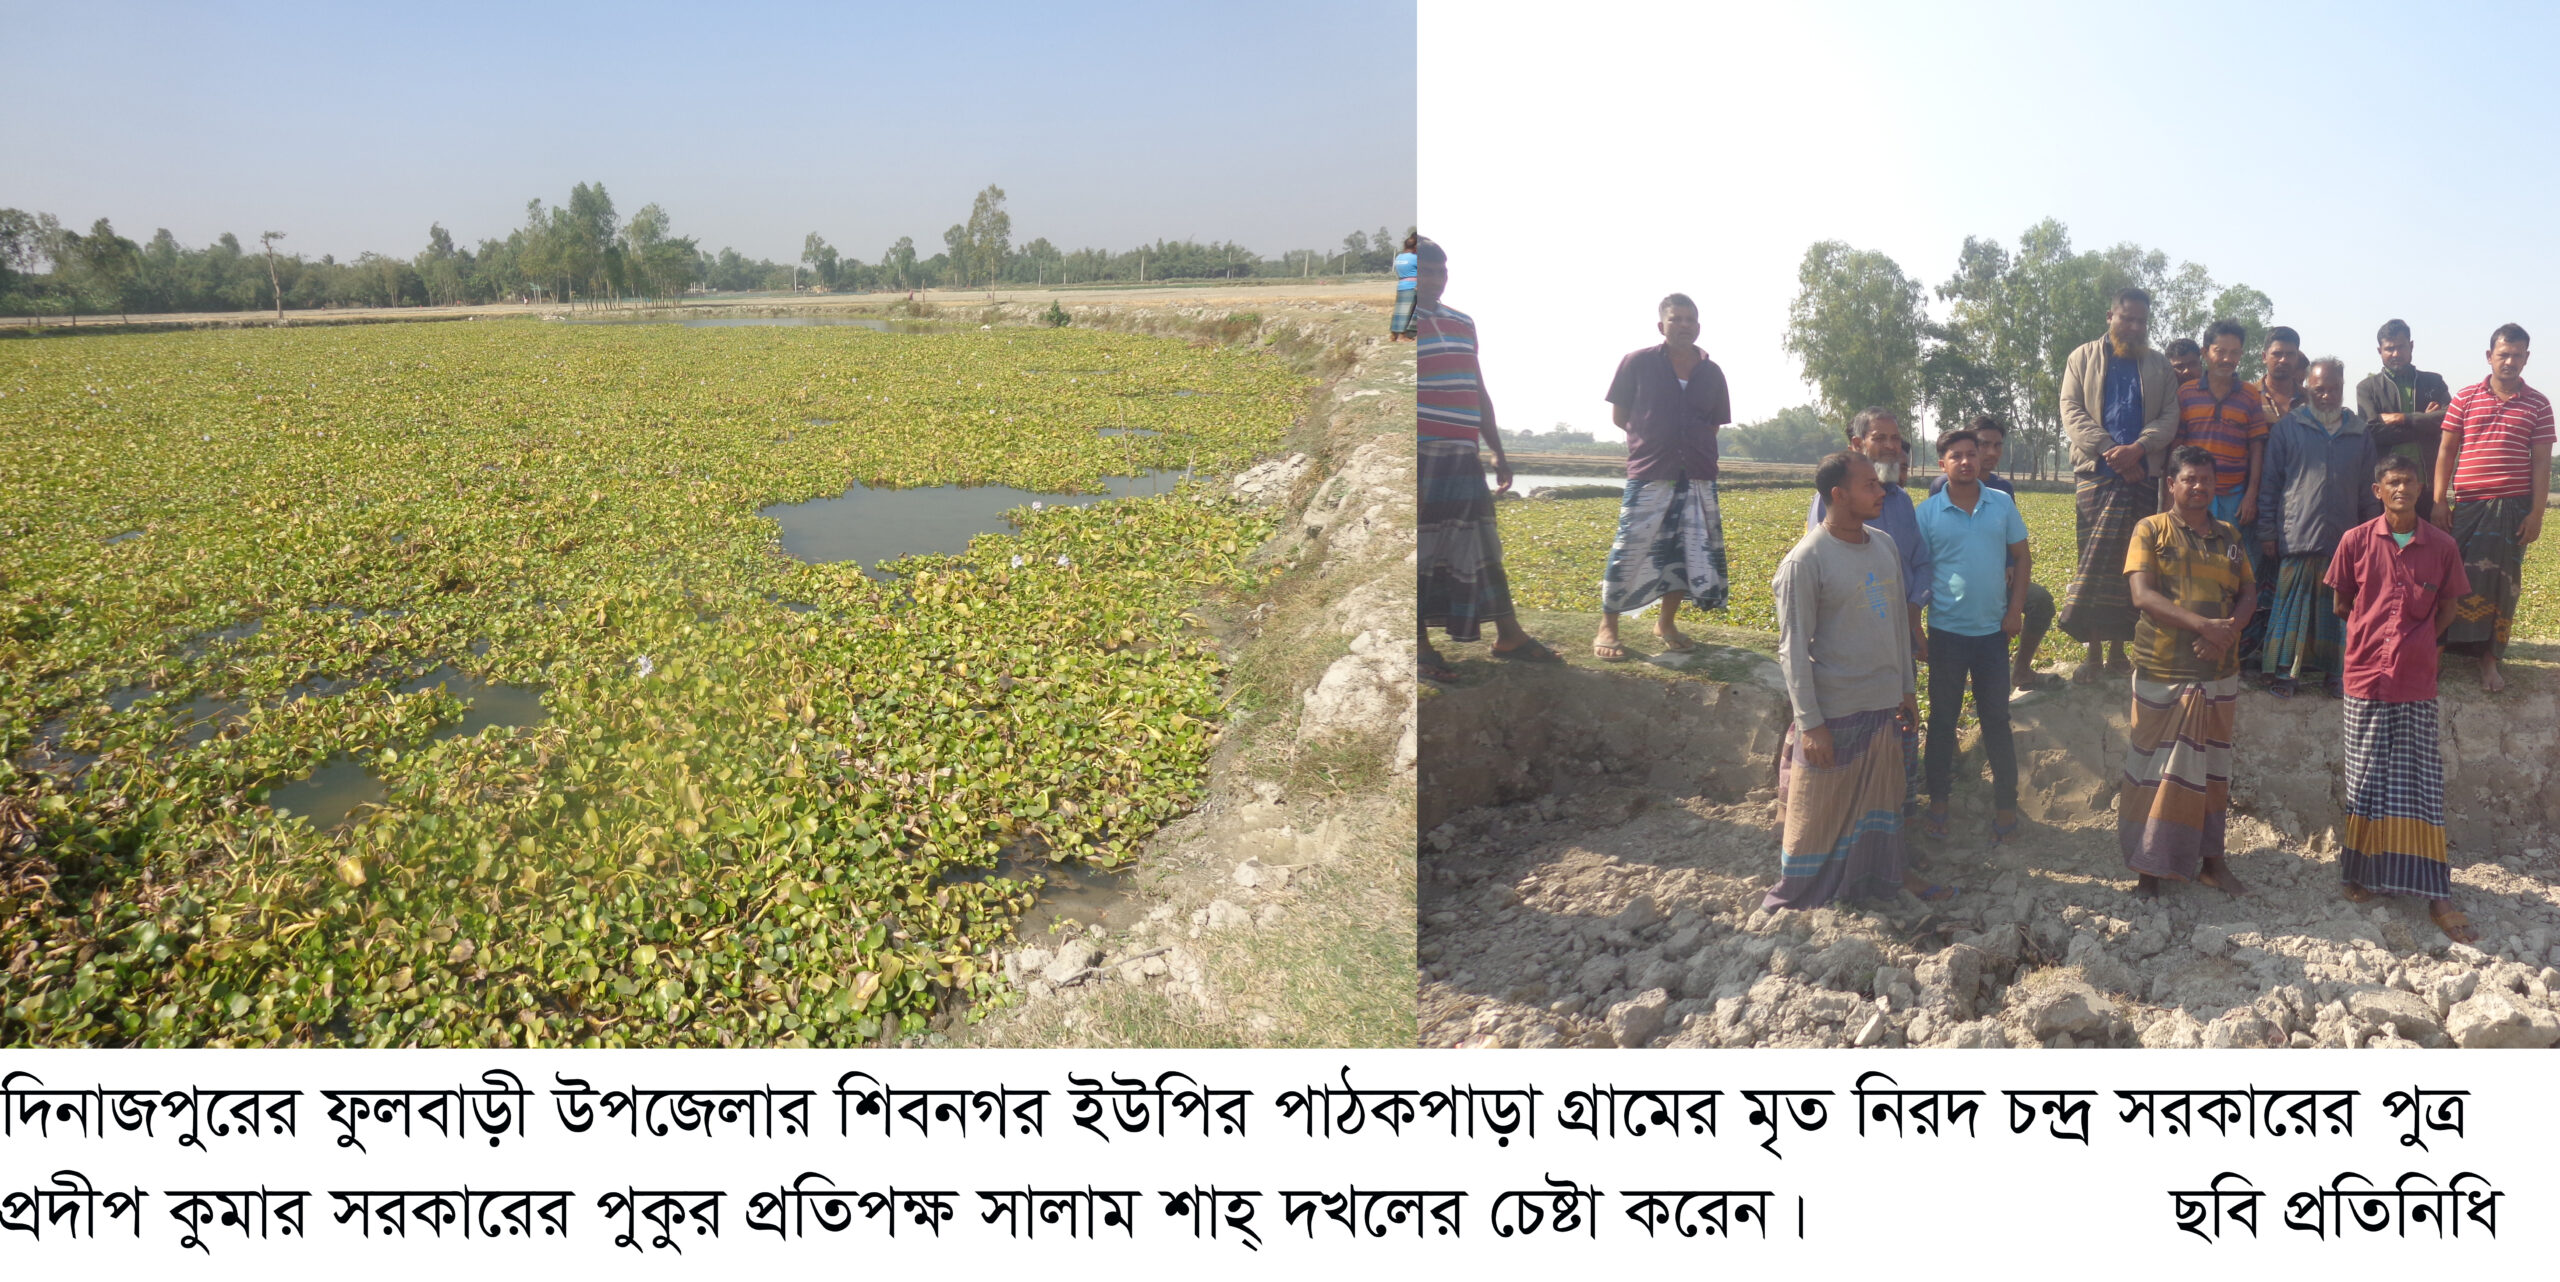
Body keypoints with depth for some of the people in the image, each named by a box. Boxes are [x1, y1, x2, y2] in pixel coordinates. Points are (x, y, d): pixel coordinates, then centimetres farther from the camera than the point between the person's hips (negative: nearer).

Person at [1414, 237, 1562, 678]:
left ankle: (1509, 636, 18)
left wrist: (1498, 451, 19)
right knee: (1420, 550, -2)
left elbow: (1479, 392, 22)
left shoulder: (1463, 323, 17)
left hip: (1464, 458, 7)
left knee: (1484, 546, 10)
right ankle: (1420, 648, 5)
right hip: (1422, 455, -7)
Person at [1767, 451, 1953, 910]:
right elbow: (1793, 648, -15)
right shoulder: (1805, 561, -16)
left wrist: (1908, 687, 17)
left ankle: (1890, 872, 32)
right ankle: (1798, 897, 18)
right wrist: (1809, 722, -16)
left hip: (1884, 701, 6)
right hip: (1835, 710, -6)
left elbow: (1898, 620, 15)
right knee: (1820, 807, 4)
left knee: (1884, 794, 17)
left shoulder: (1884, 544, 5)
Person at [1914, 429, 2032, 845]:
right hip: (1946, 631, -1)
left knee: (1996, 718, 8)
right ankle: (1938, 800, 20)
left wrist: (2015, 608, -2)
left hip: (1993, 629, 1)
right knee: (1942, 718, 8)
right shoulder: (1928, 513, -5)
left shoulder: (2002, 504, 1)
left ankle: (2006, 803, 17)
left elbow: (2021, 557, 7)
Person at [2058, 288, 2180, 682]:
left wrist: (2137, 448, -13)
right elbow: (2072, 412, 1)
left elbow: (2169, 416, 6)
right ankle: (2093, 653, -2)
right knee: (2094, 564, -5)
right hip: (2096, 473, -1)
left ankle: (2118, 649, 4)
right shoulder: (2083, 359, 13)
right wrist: (2109, 450, -11)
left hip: (2142, 475, 1)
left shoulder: (2159, 366, 17)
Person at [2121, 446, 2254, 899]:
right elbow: (2142, 594, -13)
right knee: (2158, 769, 0)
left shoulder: (2229, 537, 13)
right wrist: (2202, 624, -22)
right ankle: (2149, 867, 7)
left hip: (2219, 674, 5)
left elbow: (2246, 593, 10)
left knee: (2211, 768, 12)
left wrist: (2230, 630, -12)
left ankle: (2211, 860, 22)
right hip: (2163, 673, -4)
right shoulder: (2151, 530, -2)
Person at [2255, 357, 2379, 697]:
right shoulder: (2288, 427, 5)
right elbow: (2269, 484, 4)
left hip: (2345, 541, 3)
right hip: (2296, 539, -3)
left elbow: (2367, 491, 16)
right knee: (2292, 605, -2)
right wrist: (2267, 533, -1)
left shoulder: (2359, 433, 13)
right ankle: (2283, 673, 5)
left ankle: (2338, 673, 13)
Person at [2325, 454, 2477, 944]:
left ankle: (2435, 893, 3)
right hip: (2365, 678, 0)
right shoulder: (2356, 541, -2)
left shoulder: (2442, 546, 1)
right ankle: (2362, 872, 19)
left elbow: (2447, 607, 11)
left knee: (2422, 784, 1)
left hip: (2417, 683, 0)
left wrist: (2417, 643, 6)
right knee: (2366, 779, 6)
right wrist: (2373, 637, 8)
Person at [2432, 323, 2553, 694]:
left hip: (2512, 506, 0)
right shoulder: (2465, 398, 5)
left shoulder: (2537, 405, 5)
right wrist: (2439, 502, -1)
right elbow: (2446, 451, 6)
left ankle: (2489, 658, 9)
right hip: (2466, 505, 0)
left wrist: (2536, 512, -2)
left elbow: (2541, 462, 4)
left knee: (2501, 580, 2)